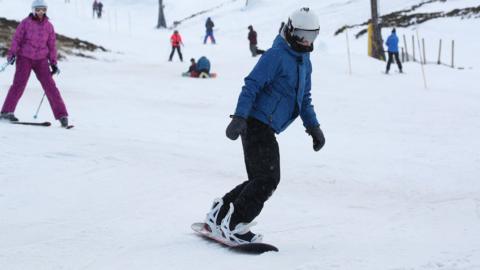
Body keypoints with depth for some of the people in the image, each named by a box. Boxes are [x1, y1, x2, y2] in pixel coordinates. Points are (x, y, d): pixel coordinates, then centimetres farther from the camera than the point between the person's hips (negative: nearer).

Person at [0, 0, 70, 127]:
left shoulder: (48, 26, 6)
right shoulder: (26, 23, -2)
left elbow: (52, 45, 11)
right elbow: (16, 39, 0)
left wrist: (53, 63, 9)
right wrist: (12, 54, -10)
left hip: (41, 60, 2)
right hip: (25, 58, -2)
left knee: (50, 86, -6)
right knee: (19, 84, -13)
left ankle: (62, 115, -6)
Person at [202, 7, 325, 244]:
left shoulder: (304, 61, 17)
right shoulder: (276, 55, -12)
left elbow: (304, 98, 26)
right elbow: (251, 86, -18)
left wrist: (313, 126, 18)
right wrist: (239, 117, -26)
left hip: (266, 128, 10)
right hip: (257, 124, -10)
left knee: (260, 180, 11)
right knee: (268, 179, -13)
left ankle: (218, 216, 19)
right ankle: (232, 227, -8)